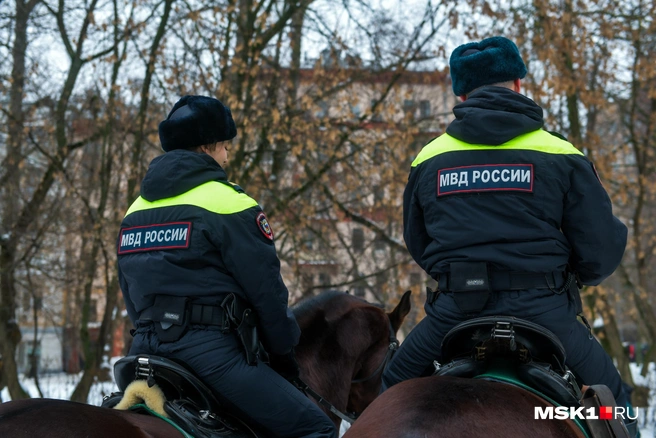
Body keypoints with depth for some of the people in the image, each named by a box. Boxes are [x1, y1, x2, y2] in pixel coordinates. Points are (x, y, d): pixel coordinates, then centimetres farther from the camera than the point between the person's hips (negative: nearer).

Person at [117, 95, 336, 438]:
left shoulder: (135, 210, 15)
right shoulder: (226, 203, -7)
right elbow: (266, 289, -6)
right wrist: (284, 354, 6)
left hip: (147, 346, 8)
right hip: (210, 349, -8)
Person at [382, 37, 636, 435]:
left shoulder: (428, 159, 8)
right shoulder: (560, 155, -1)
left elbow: (417, 246, 17)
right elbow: (603, 251, -3)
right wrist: (568, 270, 20)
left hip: (456, 308, 2)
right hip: (541, 308, -2)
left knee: (396, 388, 26)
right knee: (611, 398, 18)